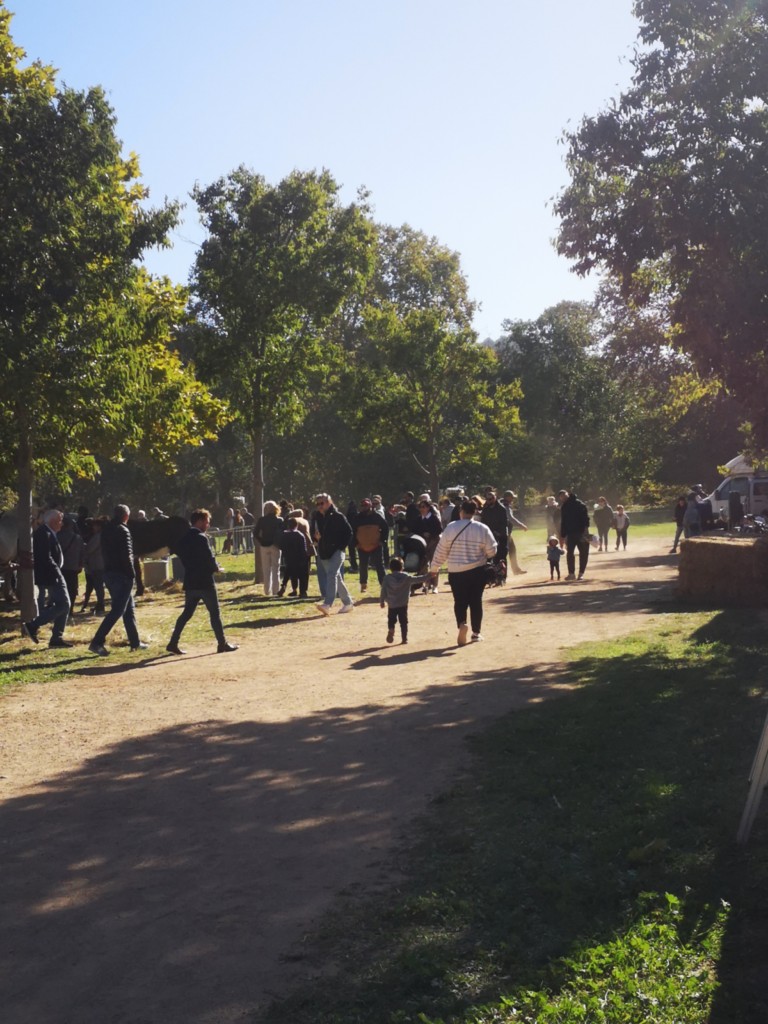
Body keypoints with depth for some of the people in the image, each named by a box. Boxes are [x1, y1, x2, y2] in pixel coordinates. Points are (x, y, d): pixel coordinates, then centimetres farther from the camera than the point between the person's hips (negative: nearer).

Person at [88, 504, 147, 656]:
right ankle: (97, 642, -14)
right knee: (117, 610, -8)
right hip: (121, 574, -9)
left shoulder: (106, 529, 12)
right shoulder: (122, 531, -13)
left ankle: (135, 642, 22)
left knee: (129, 609, 17)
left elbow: (104, 552, 16)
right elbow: (126, 555, -19)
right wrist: (132, 574, -11)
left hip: (109, 572, 9)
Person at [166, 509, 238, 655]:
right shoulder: (201, 538, -15)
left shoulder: (183, 539, 9)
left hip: (190, 581, 7)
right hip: (205, 582, -7)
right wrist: (217, 568, 1)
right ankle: (222, 644, 8)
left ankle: (173, 643, 8)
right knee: (214, 613, 3)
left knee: (187, 613, 13)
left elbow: (182, 557, 15)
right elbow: (210, 559, -18)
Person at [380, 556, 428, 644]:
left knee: (391, 620, 13)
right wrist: (427, 576, 11)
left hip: (391, 605, 0)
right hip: (403, 605, 0)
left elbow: (383, 591, 0)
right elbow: (417, 579, 1)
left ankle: (391, 630, -17)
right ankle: (404, 639, 8)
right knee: (403, 621, 9)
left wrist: (382, 602, 11)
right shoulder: (406, 577, -3)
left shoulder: (387, 578, -3)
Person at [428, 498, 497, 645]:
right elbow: (492, 551, -2)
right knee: (476, 601, 13)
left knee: (460, 602, 10)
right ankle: (476, 632, 19)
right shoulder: (482, 529, -7)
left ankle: (461, 624, -15)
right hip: (477, 571, 0)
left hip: (456, 572, 0)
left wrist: (433, 569, 8)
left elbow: (441, 551, -3)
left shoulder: (451, 528, -8)